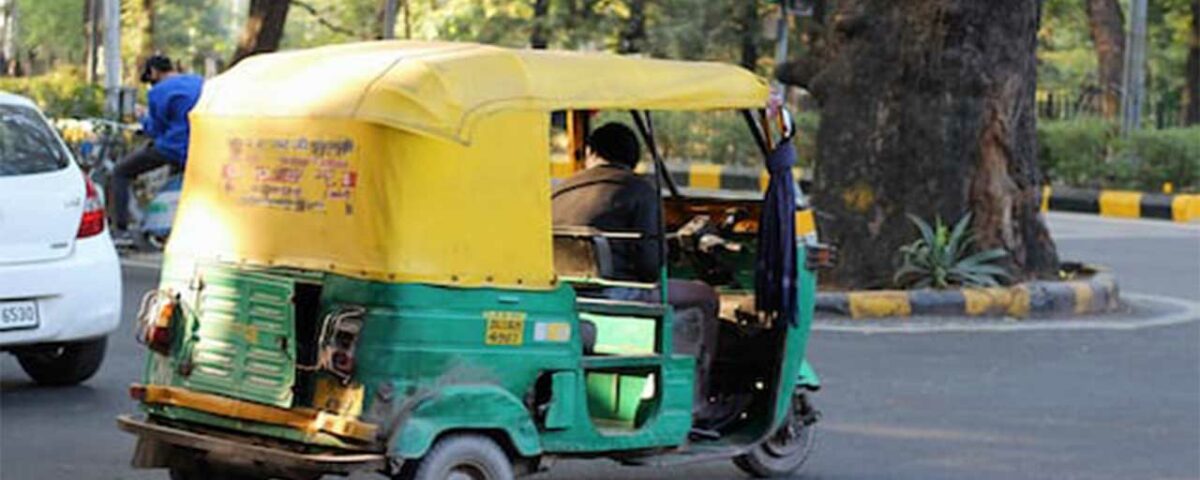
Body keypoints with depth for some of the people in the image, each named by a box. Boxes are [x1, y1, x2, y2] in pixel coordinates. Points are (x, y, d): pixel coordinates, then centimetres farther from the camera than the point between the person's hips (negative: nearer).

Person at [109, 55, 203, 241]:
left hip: (173, 149, -7)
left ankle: (120, 228, -3)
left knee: (121, 172, 7)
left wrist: (145, 118, 11)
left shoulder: (159, 92, -11)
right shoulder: (199, 83, 9)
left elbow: (156, 130, -9)